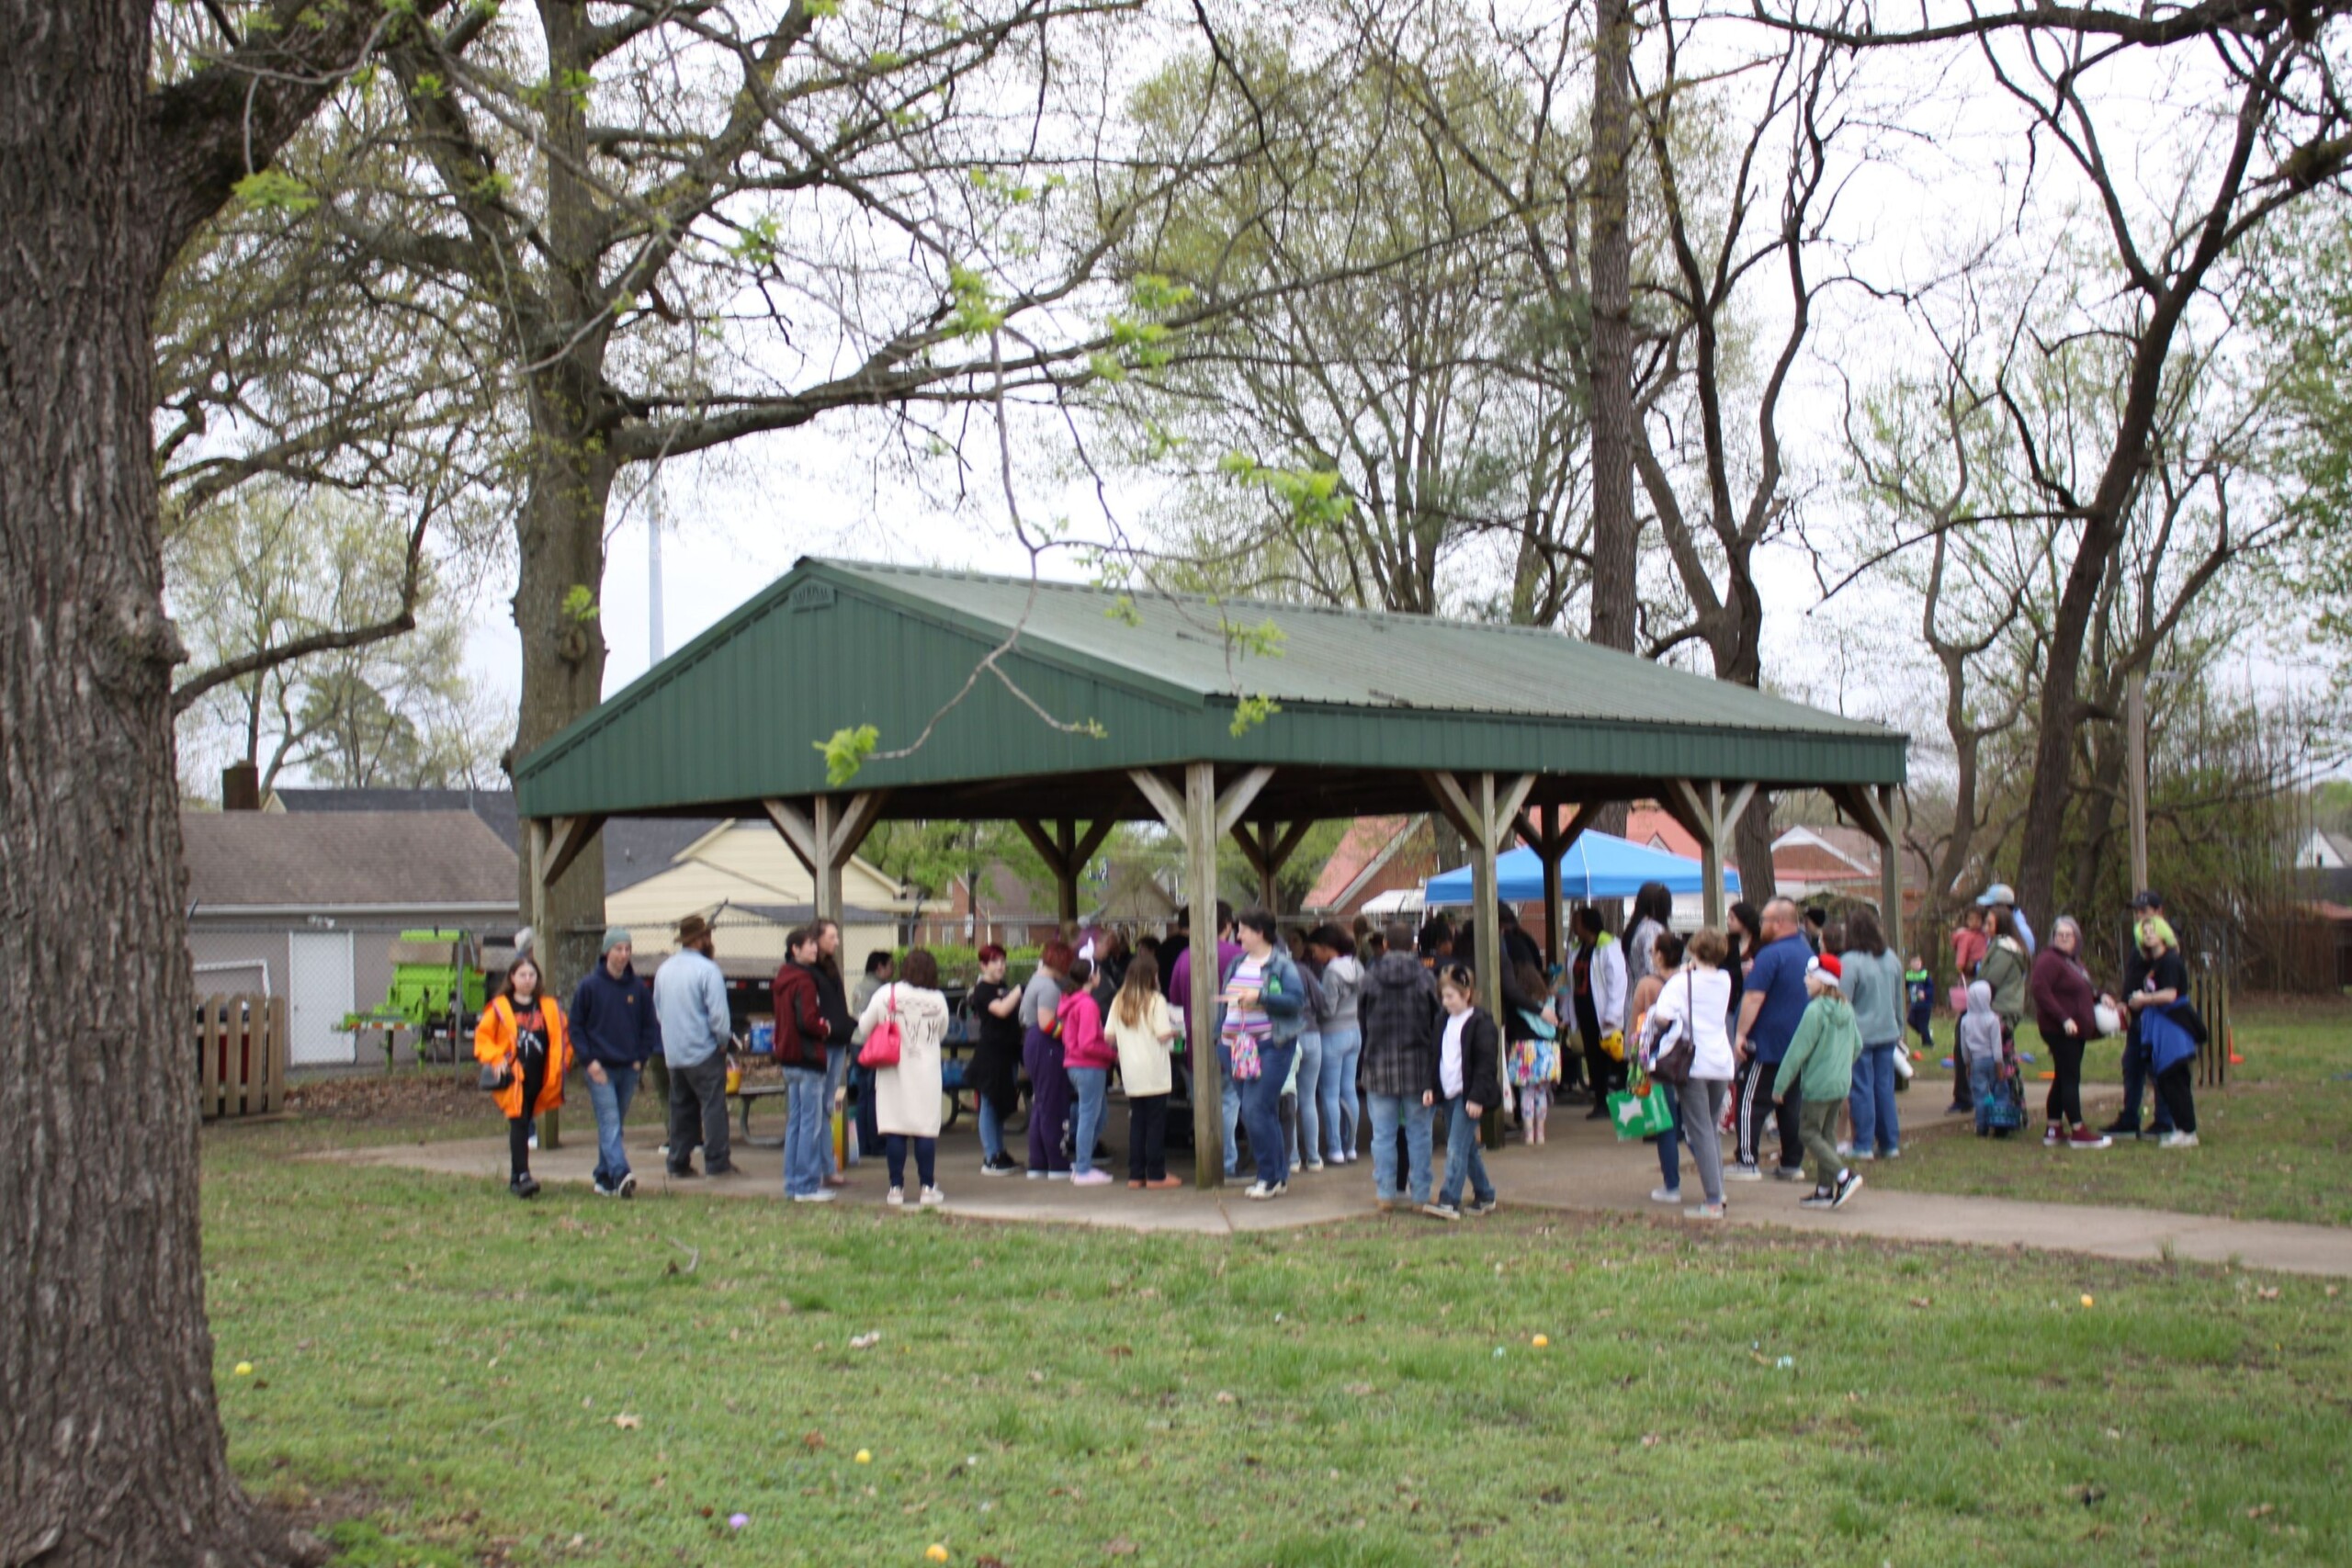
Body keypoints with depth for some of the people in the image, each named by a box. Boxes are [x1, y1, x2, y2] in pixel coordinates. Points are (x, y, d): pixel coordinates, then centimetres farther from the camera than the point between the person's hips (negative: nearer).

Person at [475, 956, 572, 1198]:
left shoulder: (549, 1008, 10)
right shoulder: (499, 1008, 3)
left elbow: (562, 1039, 17)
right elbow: (482, 1037, 5)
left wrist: (561, 1065, 4)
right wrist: (495, 1059, -9)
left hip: (539, 1079, 3)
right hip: (513, 1078, -3)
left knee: (523, 1125, 11)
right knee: (519, 1124, -15)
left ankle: (516, 1178, 20)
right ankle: (522, 1175, -20)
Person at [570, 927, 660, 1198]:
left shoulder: (639, 988, 6)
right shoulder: (589, 986, -3)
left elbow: (650, 1026, 14)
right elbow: (576, 1027, 1)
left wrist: (642, 1058, 3)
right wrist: (589, 1060, -8)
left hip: (629, 1068, 4)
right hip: (600, 1068, -4)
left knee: (615, 1124, 10)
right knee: (609, 1123, -14)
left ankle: (604, 1177, 18)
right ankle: (620, 1175, -27)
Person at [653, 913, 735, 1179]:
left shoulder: (663, 969, 8)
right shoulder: (707, 970, -15)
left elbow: (658, 1010, 16)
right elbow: (718, 1013, -18)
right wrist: (723, 1040, -3)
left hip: (673, 1053, 7)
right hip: (703, 1050, -7)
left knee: (681, 1107, 13)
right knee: (713, 1105, -2)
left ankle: (678, 1162, 15)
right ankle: (716, 1162, -3)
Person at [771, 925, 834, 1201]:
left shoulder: (782, 978, 14)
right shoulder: (804, 981, -16)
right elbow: (809, 1021, -23)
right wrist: (826, 1028, -5)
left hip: (788, 1057, 10)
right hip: (808, 1059, -10)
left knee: (794, 1123, 13)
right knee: (811, 1123, -5)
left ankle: (792, 1183, 17)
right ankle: (806, 1186, -4)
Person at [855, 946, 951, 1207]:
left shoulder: (886, 994, -8)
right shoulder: (938, 1000, -3)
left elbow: (864, 1028, -1)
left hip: (894, 1071, 0)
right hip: (926, 1073, 0)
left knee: (894, 1130, 4)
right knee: (926, 1131, 4)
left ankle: (896, 1188, 6)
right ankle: (927, 1188, 5)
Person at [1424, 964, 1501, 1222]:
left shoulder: (1480, 1023, -11)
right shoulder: (1445, 1021, 13)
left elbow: (1486, 1063, -14)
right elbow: (1438, 1058, 20)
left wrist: (1477, 1097, -18)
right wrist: (1431, 1087, 10)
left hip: (1468, 1096, -8)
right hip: (1448, 1094, 8)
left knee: (1456, 1149, -12)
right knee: (1468, 1149, 14)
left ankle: (1449, 1202, -15)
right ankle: (1484, 1196, 24)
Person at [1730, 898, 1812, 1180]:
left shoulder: (1771, 955, -16)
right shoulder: (1808, 953, 11)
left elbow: (1754, 998, -20)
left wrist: (1741, 1033, -17)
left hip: (1768, 1044, -8)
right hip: (1800, 1043, 8)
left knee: (1749, 1101, -3)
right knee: (1792, 1103, 11)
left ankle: (1746, 1162, -6)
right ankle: (1791, 1163, 12)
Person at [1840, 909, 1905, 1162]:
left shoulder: (1850, 961, -16)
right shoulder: (1891, 958, 5)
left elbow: (1843, 1003, -13)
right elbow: (1899, 999, 15)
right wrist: (1899, 1029, 25)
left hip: (1860, 1034, -6)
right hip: (1887, 1034, 6)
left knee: (1862, 1089, 1)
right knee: (1885, 1087, 11)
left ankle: (1864, 1146, 4)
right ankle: (1890, 1144, 15)